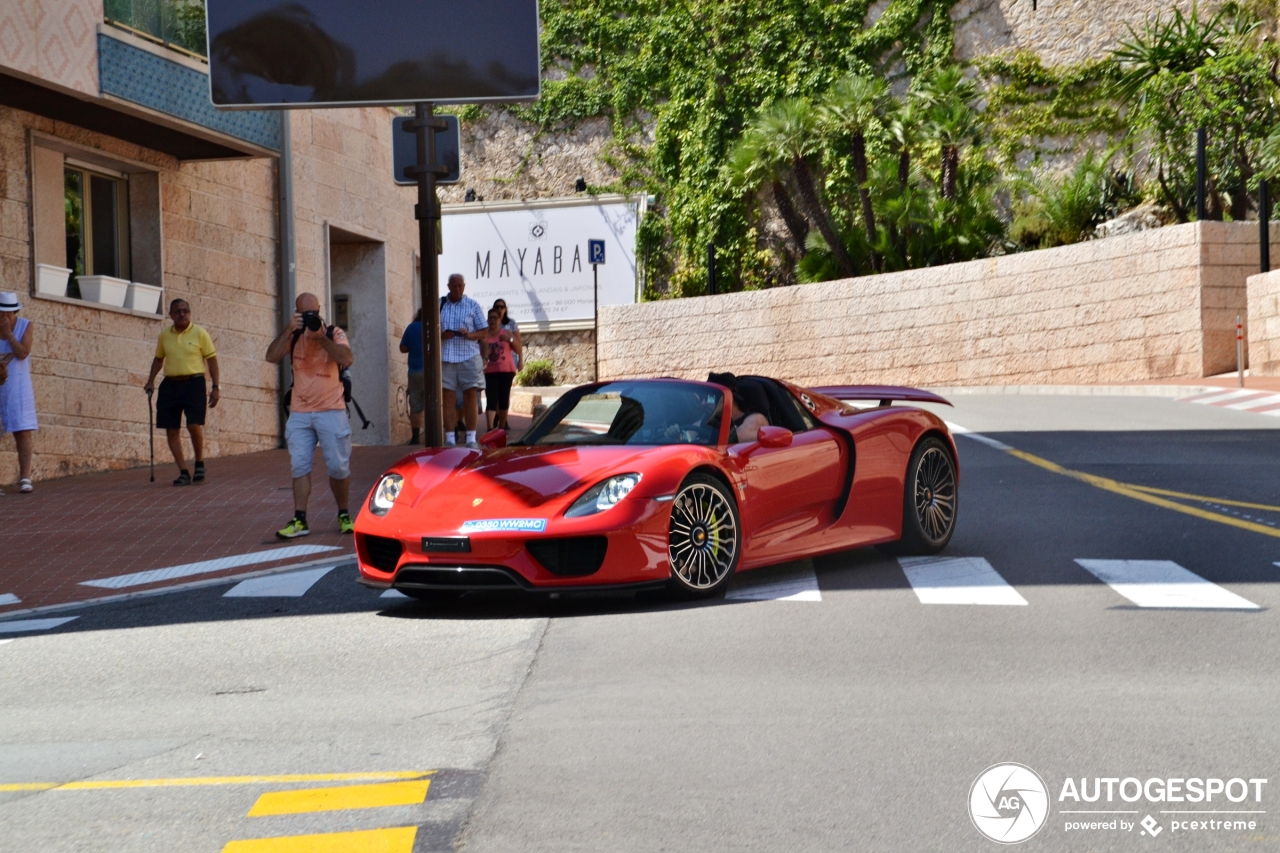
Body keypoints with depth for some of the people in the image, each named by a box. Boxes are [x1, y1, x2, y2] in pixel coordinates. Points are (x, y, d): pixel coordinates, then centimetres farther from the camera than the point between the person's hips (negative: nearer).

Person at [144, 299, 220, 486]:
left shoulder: (199, 333, 0)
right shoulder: (164, 335, 9)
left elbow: (211, 360, 2)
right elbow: (158, 358, 22)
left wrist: (215, 387, -4)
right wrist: (151, 381, 10)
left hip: (194, 383, -4)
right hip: (170, 385, 4)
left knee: (194, 425, -16)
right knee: (171, 430, 0)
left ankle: (199, 464, 8)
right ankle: (183, 472, 8)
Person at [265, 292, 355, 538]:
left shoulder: (334, 334, 1)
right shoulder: (293, 336, 7)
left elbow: (347, 359, -17)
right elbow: (272, 357, -9)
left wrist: (321, 337, -23)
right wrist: (289, 331, -17)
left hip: (331, 410, -2)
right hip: (299, 413, 2)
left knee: (338, 467, 1)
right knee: (299, 466, -4)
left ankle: (344, 515, 18)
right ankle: (299, 521, -4)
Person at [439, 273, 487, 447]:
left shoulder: (473, 305, 6)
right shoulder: (438, 305, 8)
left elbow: (484, 331, 6)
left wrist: (470, 335, -13)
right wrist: (440, 335, -9)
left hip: (469, 356, -1)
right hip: (445, 357, 1)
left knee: (471, 396, -3)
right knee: (448, 398, -1)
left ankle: (471, 438, 0)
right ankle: (450, 439, 2)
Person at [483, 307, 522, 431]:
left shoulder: (507, 334, 5)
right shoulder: (485, 335, 1)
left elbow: (518, 350, 2)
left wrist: (510, 339, -13)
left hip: (506, 370, 2)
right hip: (490, 372, -2)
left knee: (504, 399, 7)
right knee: (491, 400, -12)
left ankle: (501, 426, 20)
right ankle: (490, 428, -19)